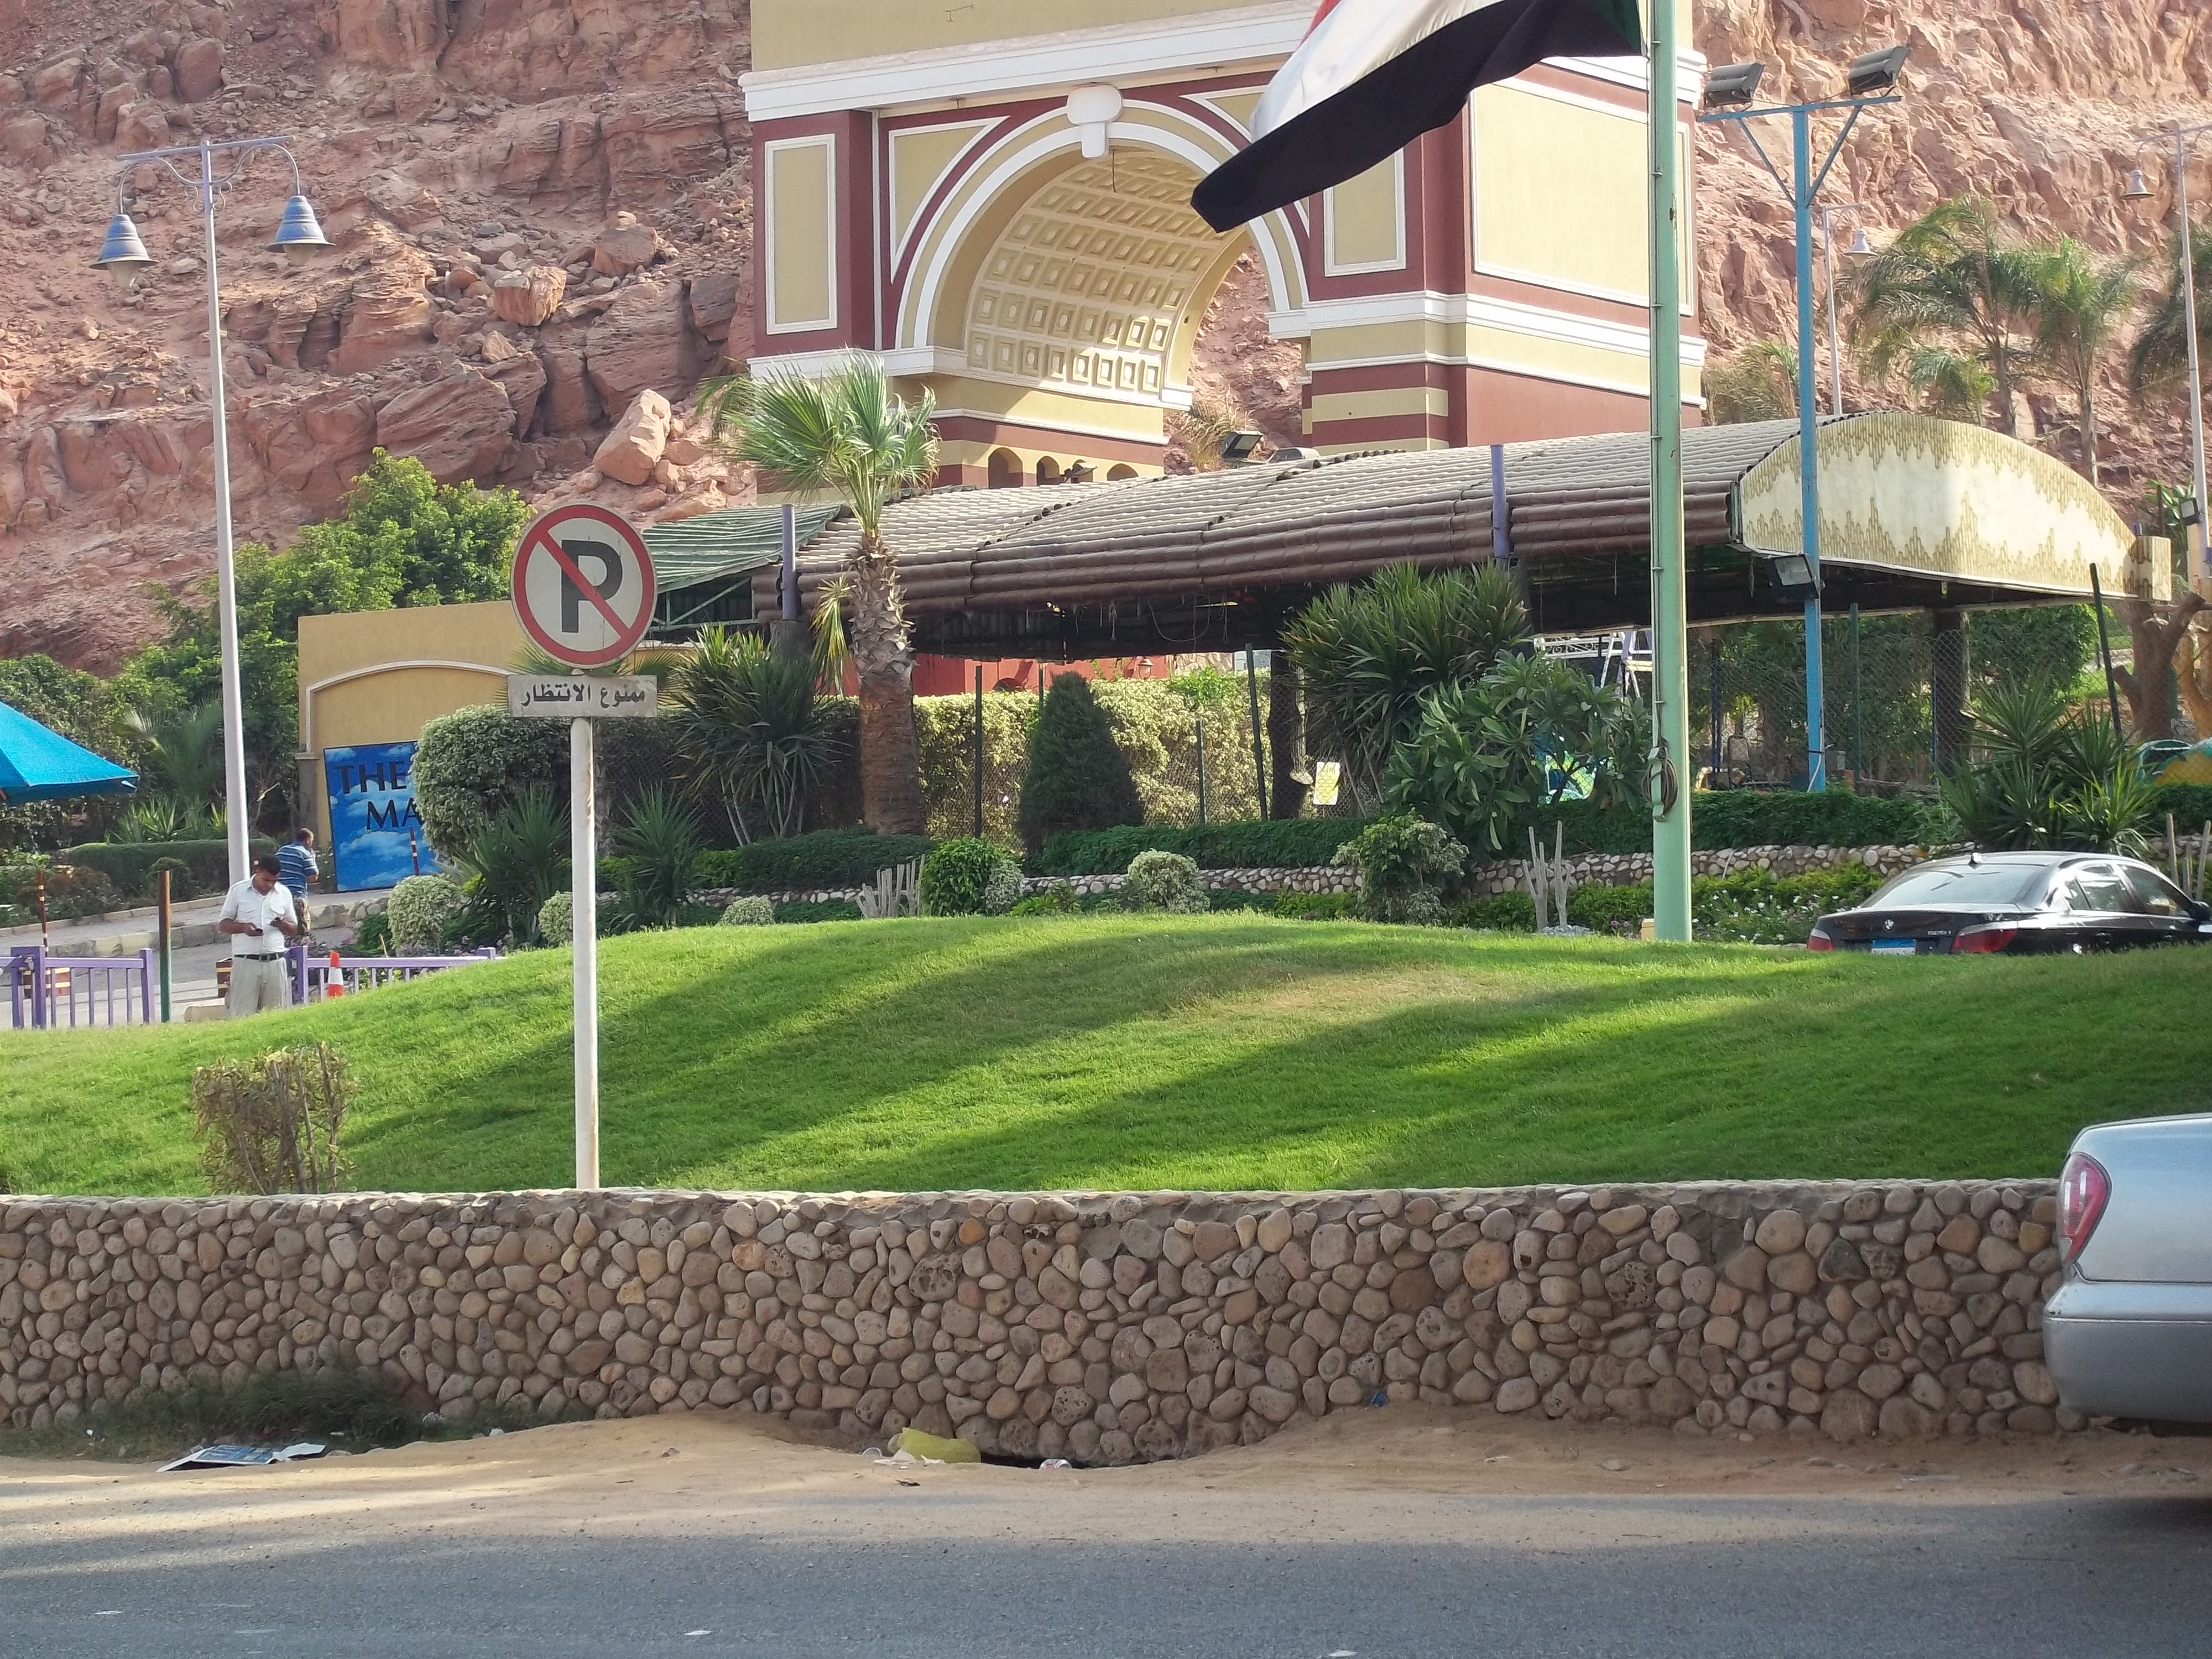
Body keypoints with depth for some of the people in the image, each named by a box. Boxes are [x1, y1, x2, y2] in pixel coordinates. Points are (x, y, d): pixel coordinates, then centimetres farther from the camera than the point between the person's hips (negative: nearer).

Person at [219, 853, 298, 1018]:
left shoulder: (284, 893, 11)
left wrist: (282, 925, -7)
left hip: (275, 963, 2)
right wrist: (243, 927, -13)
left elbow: (294, 929, 17)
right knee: (242, 1013, -9)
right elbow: (222, 925, 7)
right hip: (246, 962, -2)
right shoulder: (239, 891, 4)